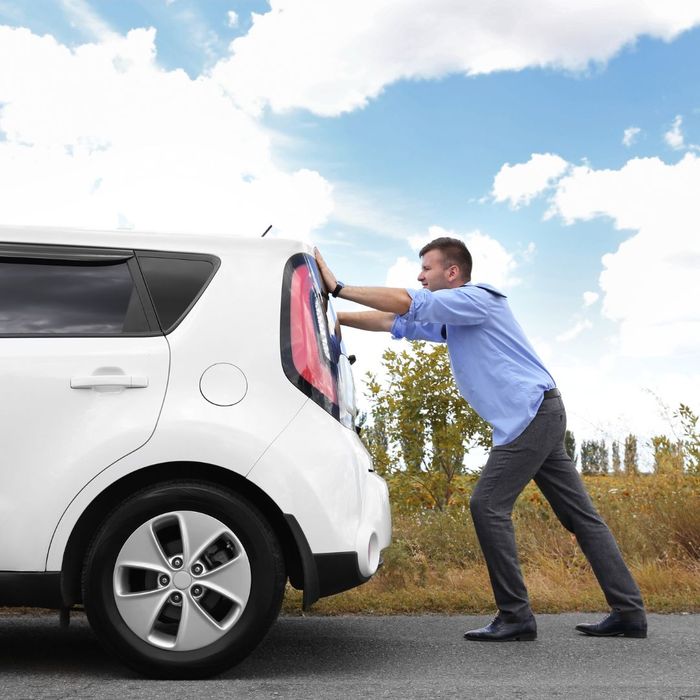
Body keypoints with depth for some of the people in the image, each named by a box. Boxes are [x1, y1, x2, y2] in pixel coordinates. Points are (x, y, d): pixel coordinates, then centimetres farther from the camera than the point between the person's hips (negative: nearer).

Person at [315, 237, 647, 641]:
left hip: (532, 413, -10)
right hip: (540, 417, 10)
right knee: (580, 514, 7)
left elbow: (406, 303, -15)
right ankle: (629, 612, 10)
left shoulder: (478, 299, -6)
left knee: (489, 506, -10)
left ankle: (516, 616, -5)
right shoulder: (451, 319, 21)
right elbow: (394, 322, 19)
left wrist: (338, 288, -12)